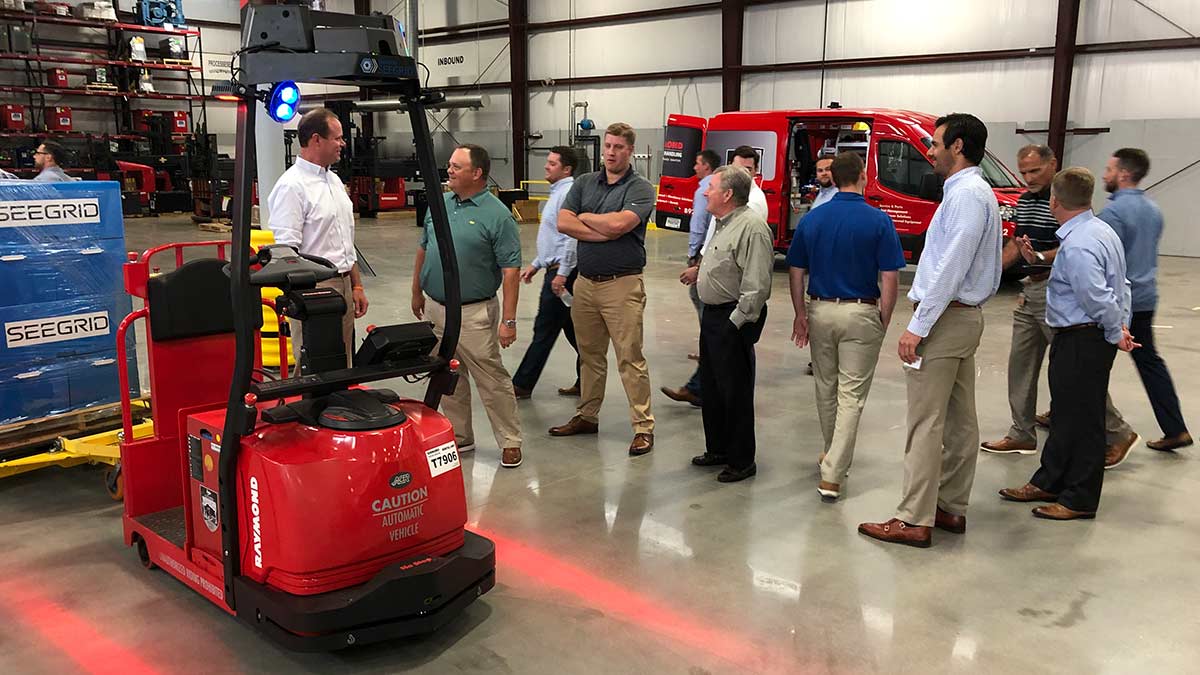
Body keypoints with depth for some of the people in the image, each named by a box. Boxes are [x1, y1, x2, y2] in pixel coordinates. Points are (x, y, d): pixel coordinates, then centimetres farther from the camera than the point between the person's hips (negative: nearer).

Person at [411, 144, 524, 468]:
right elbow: (423, 250, 19)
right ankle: (459, 437, 29)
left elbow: (511, 270, -14)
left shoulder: (497, 215, -12)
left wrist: (509, 320, -18)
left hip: (474, 313, -6)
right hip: (435, 308, 6)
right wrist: (417, 292, 20)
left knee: (492, 380, 0)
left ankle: (510, 442, 13)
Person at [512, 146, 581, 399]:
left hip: (562, 272, -10)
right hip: (556, 269, 10)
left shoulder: (568, 194, -15)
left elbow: (572, 238, -23)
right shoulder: (558, 192, 18)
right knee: (573, 330, 12)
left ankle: (522, 385, 6)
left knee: (545, 330, -2)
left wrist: (562, 274, -24)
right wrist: (536, 264, 24)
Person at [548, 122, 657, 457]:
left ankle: (643, 426, 3)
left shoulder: (640, 189, -5)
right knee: (590, 355, 16)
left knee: (630, 357, -4)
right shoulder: (584, 183, 11)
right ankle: (587, 416, 28)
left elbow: (619, 223, -22)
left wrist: (585, 218, -4)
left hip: (622, 285, -5)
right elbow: (563, 222, -2)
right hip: (585, 282, 6)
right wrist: (605, 232, -12)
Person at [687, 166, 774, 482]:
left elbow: (757, 285, -23)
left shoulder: (752, 226, -19)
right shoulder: (724, 223, 14)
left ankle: (742, 461, 11)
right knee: (711, 387, 18)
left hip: (733, 320, -10)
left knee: (736, 392, -1)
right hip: (712, 314, 10)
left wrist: (736, 322, -22)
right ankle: (718, 449, 32)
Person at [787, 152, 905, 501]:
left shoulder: (812, 219, 1)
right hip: (861, 314, -3)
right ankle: (832, 474, -4)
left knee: (826, 389, 19)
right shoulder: (879, 221, -9)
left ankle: (832, 455, 37)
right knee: (852, 395, 0)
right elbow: (890, 279, -10)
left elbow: (796, 272, 4)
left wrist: (800, 314, 11)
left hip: (820, 311, 4)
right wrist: (884, 320, 0)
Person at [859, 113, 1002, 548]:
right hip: (966, 316, 11)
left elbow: (950, 268, -23)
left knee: (926, 424, -8)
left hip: (945, 318, -11)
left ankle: (915, 520, -4)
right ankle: (951, 509, 21)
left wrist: (917, 326, -22)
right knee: (960, 419, 13)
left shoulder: (966, 194, -16)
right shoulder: (975, 193, 16)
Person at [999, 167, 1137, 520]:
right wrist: (1120, 327, 10)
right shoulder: (1101, 231, 10)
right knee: (1064, 412, 19)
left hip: (1082, 341, -11)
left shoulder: (1077, 245, -23)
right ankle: (1048, 483, 32)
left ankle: (1080, 500, 15)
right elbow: (1119, 286, 15)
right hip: (1083, 337, 11)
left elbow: (1097, 298, -26)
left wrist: (1115, 333, -12)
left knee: (1081, 418, 1)